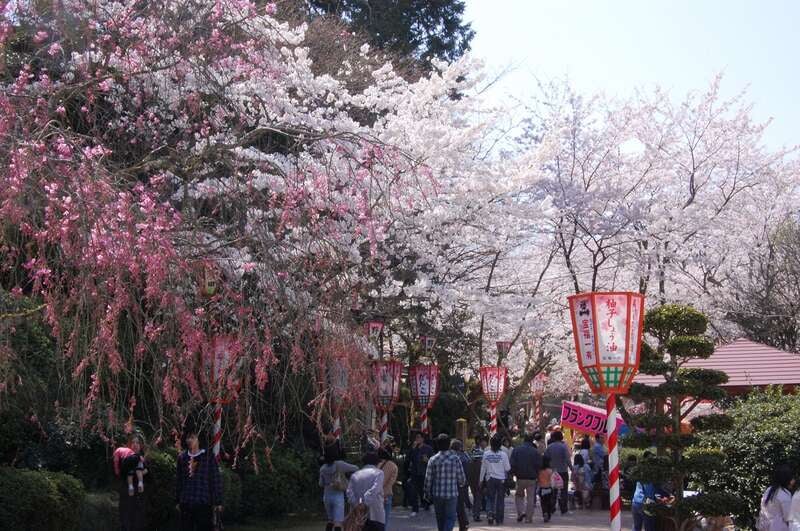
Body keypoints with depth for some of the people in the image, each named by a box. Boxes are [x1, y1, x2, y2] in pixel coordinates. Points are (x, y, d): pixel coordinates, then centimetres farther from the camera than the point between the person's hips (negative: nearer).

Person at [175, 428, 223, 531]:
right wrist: (178, 501, 15)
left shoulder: (208, 457, -2)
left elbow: (216, 480, -3)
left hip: (204, 503, -4)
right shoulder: (182, 458, 9)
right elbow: (179, 481, 16)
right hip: (186, 503, 4)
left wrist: (218, 502, -5)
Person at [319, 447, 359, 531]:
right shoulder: (340, 464, -13)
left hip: (327, 496, 5)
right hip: (338, 497, -5)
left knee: (331, 520, 23)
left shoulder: (323, 468, 1)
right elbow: (355, 468, -2)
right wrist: (347, 472, 17)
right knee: (338, 523, -7)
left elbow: (321, 484, 12)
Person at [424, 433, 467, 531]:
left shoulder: (433, 460, -5)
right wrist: (461, 484, 20)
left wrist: (427, 493, 11)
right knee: (450, 518, 3)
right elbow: (462, 478, -3)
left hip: (437, 495, 2)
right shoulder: (455, 459, -7)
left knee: (440, 518, 17)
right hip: (452, 494, -2)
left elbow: (428, 479, -3)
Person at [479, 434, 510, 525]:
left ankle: (490, 513, -13)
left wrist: (481, 479, 12)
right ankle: (499, 519, 13)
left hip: (490, 479, 1)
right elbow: (507, 468, -5)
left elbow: (483, 467, 2)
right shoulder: (503, 454, -9)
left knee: (490, 498, 10)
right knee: (500, 499, 9)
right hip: (501, 479, -1)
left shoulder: (486, 454, -4)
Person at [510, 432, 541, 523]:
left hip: (520, 478, 1)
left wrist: (514, 473, 9)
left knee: (519, 495, 19)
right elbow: (539, 465, -6)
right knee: (530, 498, 7)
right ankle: (529, 518, 7)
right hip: (532, 478, -1)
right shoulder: (535, 451, -6)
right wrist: (536, 474, 10)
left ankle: (521, 512, 0)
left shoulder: (516, 450, -3)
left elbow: (512, 464, -5)